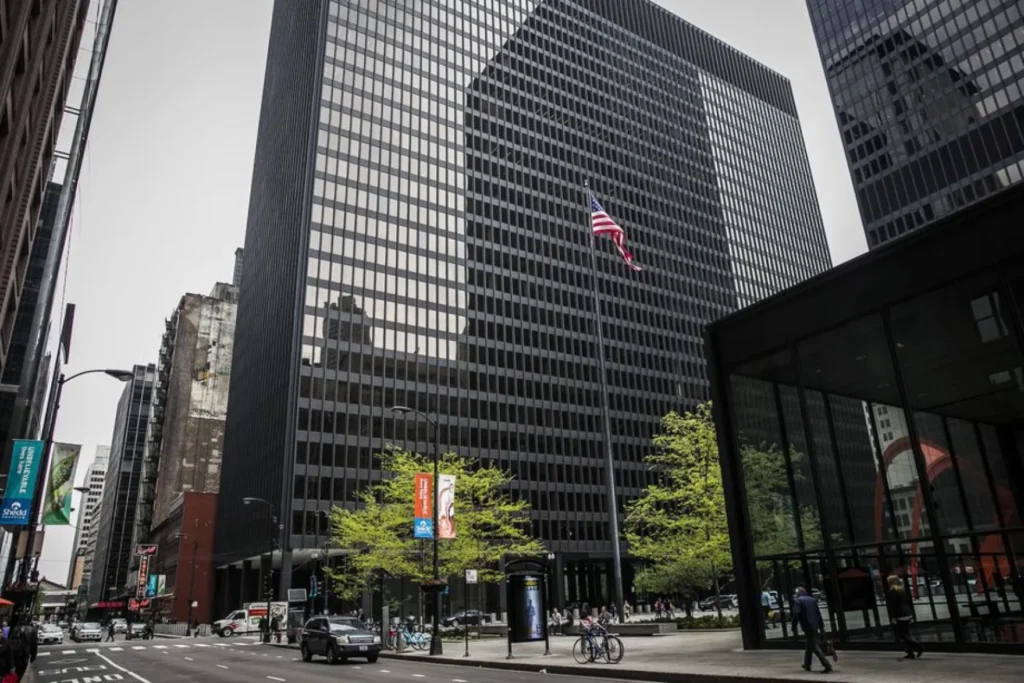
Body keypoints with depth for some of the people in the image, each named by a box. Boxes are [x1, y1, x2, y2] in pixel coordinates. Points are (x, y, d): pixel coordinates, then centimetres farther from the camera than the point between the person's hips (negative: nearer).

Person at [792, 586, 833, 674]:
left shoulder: (798, 601, -5)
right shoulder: (812, 600, 14)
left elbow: (796, 615, -15)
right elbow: (818, 614, 14)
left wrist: (794, 627, -7)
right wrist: (821, 626, 16)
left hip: (807, 627, -7)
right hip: (815, 626, 7)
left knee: (815, 647, -6)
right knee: (809, 646, 18)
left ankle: (827, 665, -15)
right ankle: (807, 665, 27)